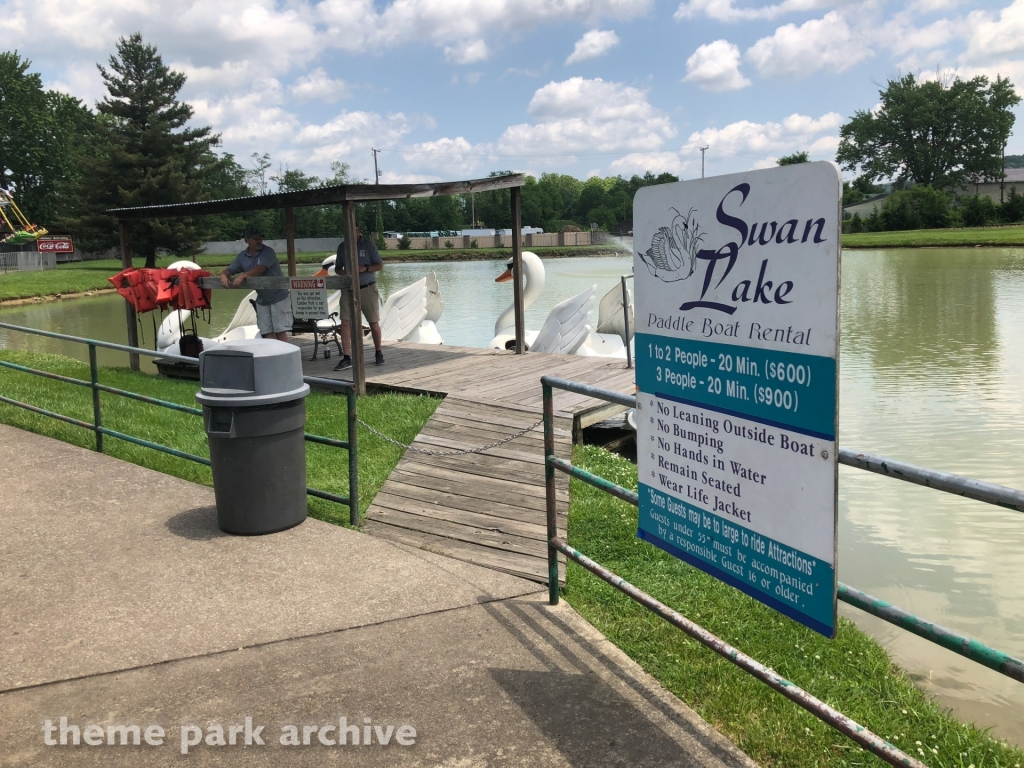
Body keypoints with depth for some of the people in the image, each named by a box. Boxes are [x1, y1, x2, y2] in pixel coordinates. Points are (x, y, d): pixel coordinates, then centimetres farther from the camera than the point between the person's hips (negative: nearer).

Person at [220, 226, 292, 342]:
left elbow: (261, 269, -25)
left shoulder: (268, 252, -11)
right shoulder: (242, 257, 6)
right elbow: (228, 270, 4)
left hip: (279, 297, -6)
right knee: (267, 333, 5)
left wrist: (242, 276, -36)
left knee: (280, 331, -8)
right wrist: (224, 276, -20)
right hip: (262, 300, 6)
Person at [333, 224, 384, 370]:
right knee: (345, 323, -6)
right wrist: (342, 272, -10)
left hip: (367, 288, -3)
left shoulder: (368, 244, -2)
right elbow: (337, 267, 14)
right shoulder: (342, 247, 8)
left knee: (374, 323, 4)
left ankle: (378, 354, 21)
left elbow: (380, 265, -2)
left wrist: (365, 268, -19)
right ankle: (346, 358, -3)